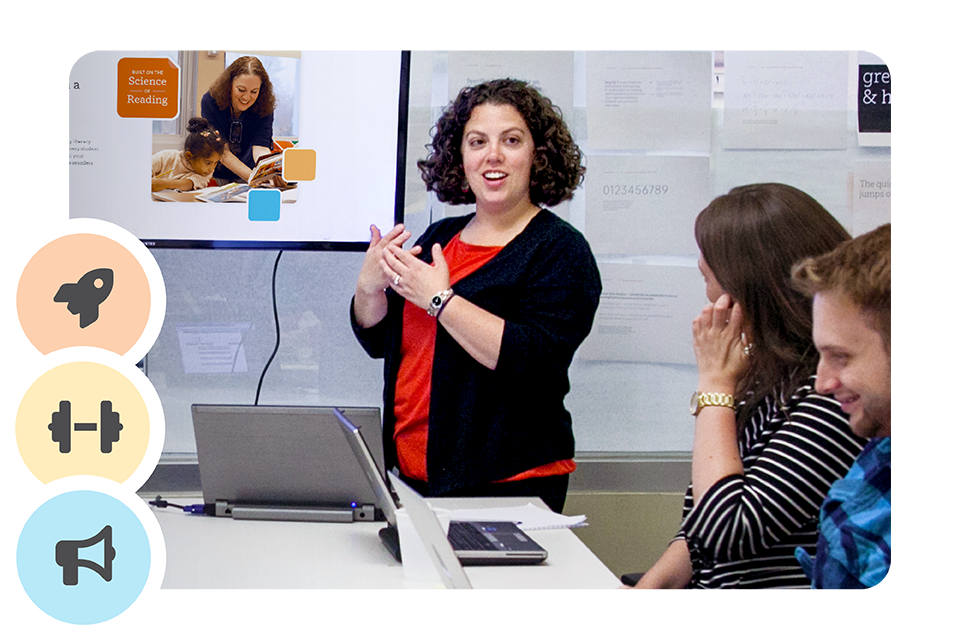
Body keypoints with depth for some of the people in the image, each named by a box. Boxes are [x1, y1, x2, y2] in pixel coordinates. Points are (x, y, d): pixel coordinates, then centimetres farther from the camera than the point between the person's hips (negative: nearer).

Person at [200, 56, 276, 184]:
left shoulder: (264, 107, -13)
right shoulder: (210, 101, -18)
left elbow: (261, 148, -23)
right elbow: (222, 152, -22)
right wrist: (252, 177, -37)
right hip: (215, 176, -1)